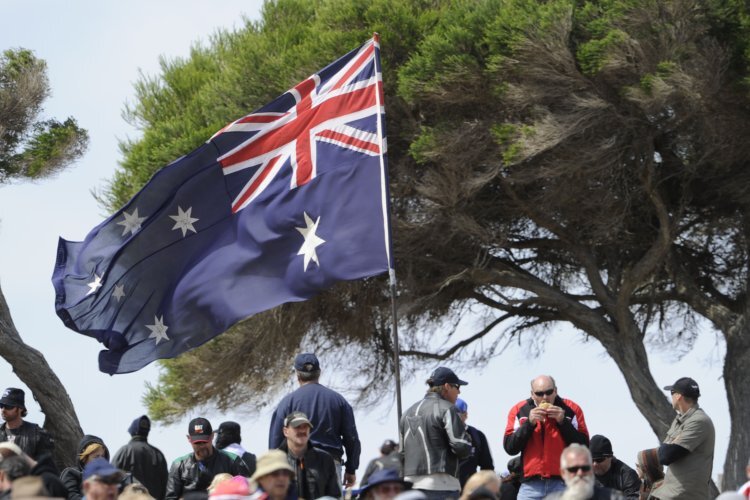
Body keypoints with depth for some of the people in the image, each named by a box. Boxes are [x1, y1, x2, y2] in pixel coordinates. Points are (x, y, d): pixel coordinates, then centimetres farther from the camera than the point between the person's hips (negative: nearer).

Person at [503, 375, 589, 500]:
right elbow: (510, 448, -1)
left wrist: (563, 421, -11)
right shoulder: (519, 410, 5)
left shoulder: (571, 410, 4)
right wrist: (529, 423, -11)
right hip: (531, 486, 1)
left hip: (563, 484, -1)